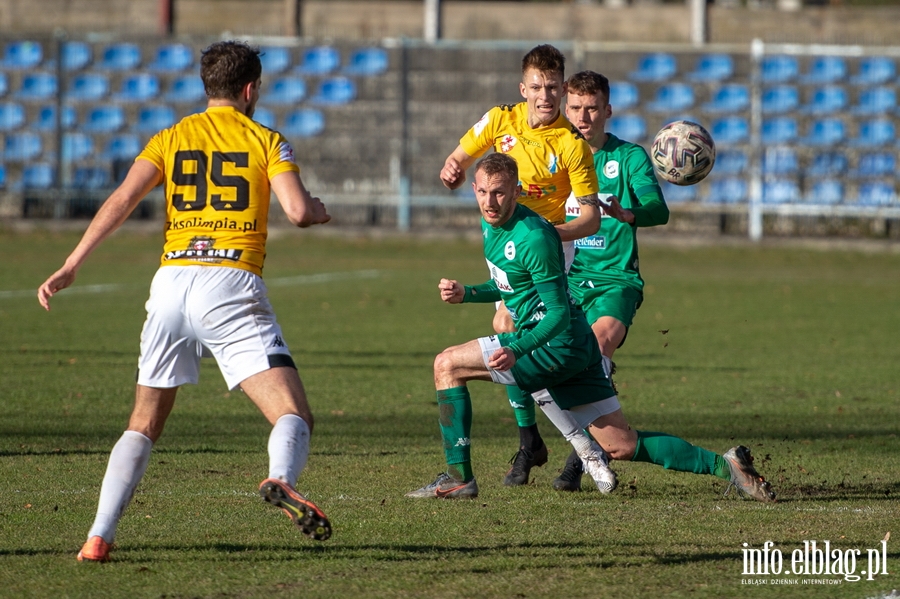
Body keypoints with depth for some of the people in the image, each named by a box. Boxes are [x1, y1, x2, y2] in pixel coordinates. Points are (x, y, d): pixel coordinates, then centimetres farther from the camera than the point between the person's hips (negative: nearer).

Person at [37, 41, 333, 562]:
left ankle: (99, 537, 5)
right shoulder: (266, 142, 9)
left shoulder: (170, 139, 15)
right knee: (294, 416, -7)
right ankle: (281, 480, -41)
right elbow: (299, 211, -5)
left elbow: (122, 201, 1)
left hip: (172, 281, 3)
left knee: (144, 425, 17)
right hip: (232, 285, -3)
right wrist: (317, 210, 18)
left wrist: (72, 265, -1)